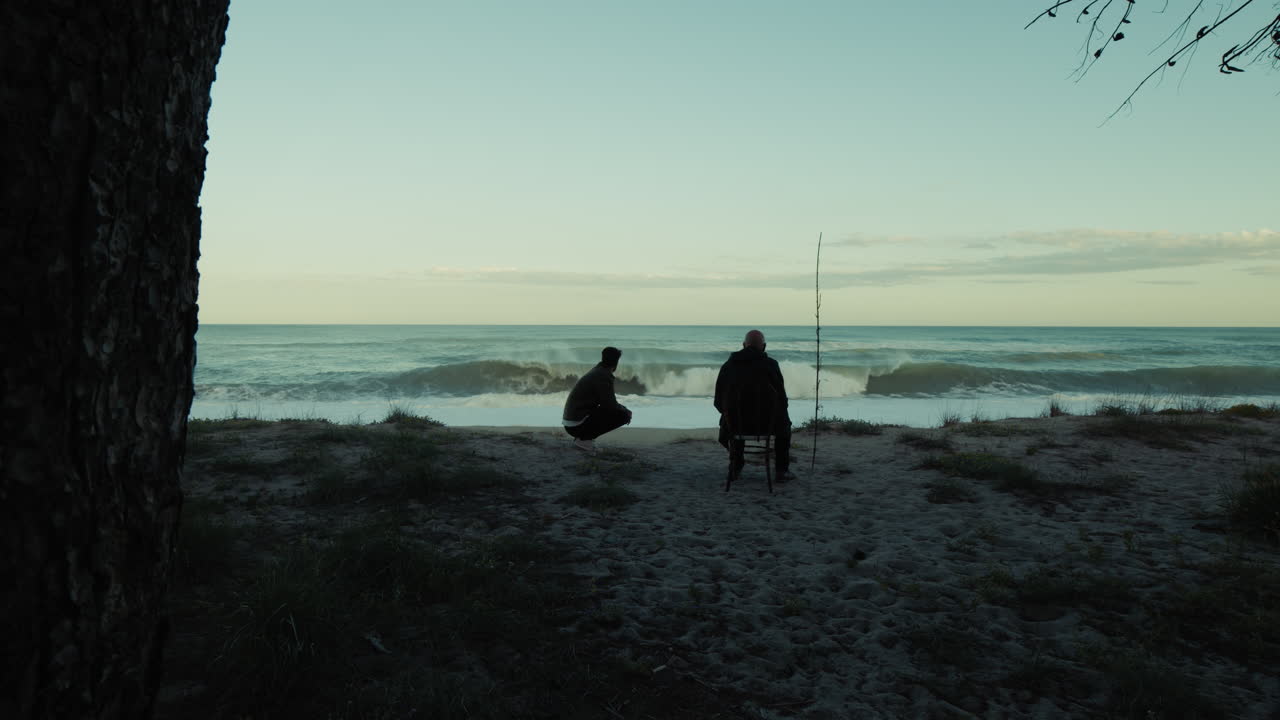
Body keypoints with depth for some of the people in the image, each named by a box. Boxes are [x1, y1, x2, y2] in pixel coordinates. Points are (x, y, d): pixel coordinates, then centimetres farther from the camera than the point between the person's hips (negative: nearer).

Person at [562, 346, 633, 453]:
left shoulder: (596, 371, 15)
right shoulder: (604, 376, -14)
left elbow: (606, 401, 27)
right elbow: (611, 405, -16)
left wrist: (623, 408, 18)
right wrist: (626, 411, 3)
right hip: (577, 425, -9)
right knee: (622, 416, -8)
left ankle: (583, 436, 10)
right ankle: (584, 439, -8)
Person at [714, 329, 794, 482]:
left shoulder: (728, 365, 1)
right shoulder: (770, 364, -7)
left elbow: (719, 401, 4)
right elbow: (781, 396, -6)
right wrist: (780, 411, 16)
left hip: (736, 423, 2)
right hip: (765, 424, -2)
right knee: (783, 423, 31)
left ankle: (736, 465, 42)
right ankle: (782, 471, 27)